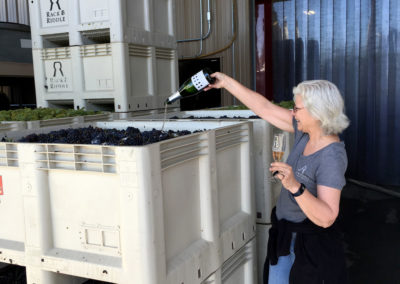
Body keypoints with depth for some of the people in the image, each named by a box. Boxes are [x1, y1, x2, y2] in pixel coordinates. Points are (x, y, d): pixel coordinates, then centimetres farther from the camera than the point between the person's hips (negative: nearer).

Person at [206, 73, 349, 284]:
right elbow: (265, 108, 1)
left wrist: (295, 186, -44)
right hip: (284, 235, 8)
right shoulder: (304, 131, -5)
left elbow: (326, 218, -31)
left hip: (310, 244, -7)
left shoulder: (331, 156, -26)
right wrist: (226, 82, 4)